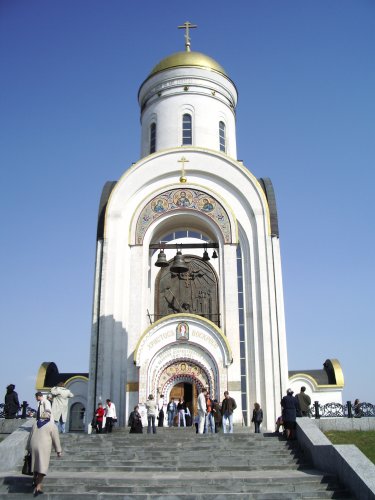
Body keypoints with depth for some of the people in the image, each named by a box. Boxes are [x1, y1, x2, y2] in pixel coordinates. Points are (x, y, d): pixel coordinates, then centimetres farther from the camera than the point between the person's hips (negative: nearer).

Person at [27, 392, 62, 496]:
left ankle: (35, 481, 40)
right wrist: (58, 450, 5)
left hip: (34, 446, 5)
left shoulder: (35, 424, 11)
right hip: (44, 447, -5)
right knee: (42, 465, -4)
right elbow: (56, 439, -2)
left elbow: (30, 436, 14)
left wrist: (28, 448, 22)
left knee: (35, 463, 23)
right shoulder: (52, 426, -1)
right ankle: (38, 487, -12)